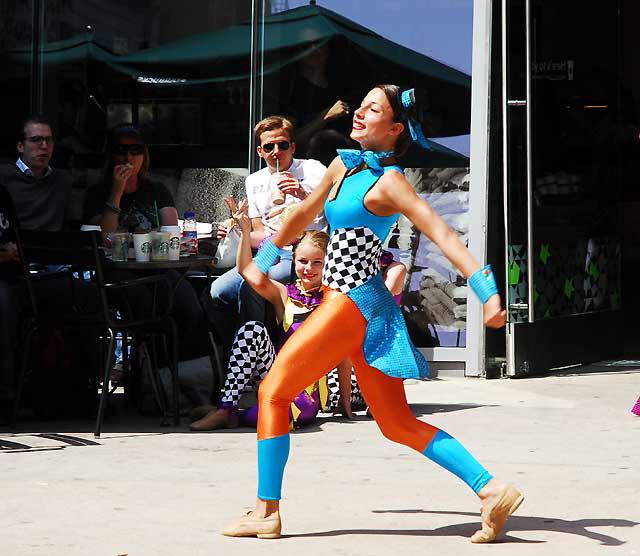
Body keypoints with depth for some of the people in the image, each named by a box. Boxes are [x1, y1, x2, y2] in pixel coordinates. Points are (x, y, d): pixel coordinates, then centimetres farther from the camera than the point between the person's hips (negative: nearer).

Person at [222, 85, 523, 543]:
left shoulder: (388, 181, -11)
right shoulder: (344, 165, 14)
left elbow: (442, 234, -19)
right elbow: (304, 216, 28)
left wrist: (489, 294, -28)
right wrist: (262, 262, 38)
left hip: (353, 302, -9)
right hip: (353, 304, 9)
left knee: (273, 392, 0)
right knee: (399, 425, 6)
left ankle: (267, 513, 7)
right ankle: (491, 489, 0)